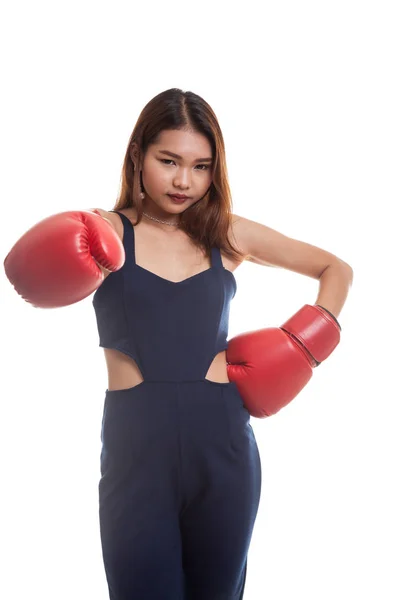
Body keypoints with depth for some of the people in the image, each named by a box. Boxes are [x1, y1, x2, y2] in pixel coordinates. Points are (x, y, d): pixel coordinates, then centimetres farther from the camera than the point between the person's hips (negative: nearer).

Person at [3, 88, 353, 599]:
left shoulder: (229, 235, 7)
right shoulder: (104, 231, 1)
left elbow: (337, 270, 17)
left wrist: (300, 346, 5)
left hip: (221, 441, 3)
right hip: (135, 445, -2)